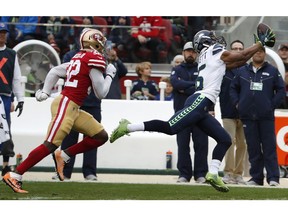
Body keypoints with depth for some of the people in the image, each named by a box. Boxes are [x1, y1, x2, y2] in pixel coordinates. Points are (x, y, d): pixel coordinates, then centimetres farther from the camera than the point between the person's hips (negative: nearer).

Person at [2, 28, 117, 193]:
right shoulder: (95, 59, -10)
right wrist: (110, 75, 7)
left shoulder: (78, 58, 16)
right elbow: (101, 93, -6)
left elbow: (55, 72, 20)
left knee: (101, 136, 10)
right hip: (66, 105, -10)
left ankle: (63, 156, 9)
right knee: (50, 145, -16)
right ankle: (14, 176, -17)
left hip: (74, 108, 10)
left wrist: (45, 92, 19)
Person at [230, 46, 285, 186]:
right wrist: (237, 103, 4)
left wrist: (272, 105, -4)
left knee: (269, 147, -4)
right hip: (248, 116, 2)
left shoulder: (272, 71, 5)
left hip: (266, 117, -2)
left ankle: (273, 177, -5)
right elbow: (233, 88, 17)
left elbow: (281, 90, 4)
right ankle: (256, 177, 9)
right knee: (253, 148, 5)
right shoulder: (242, 71, 11)